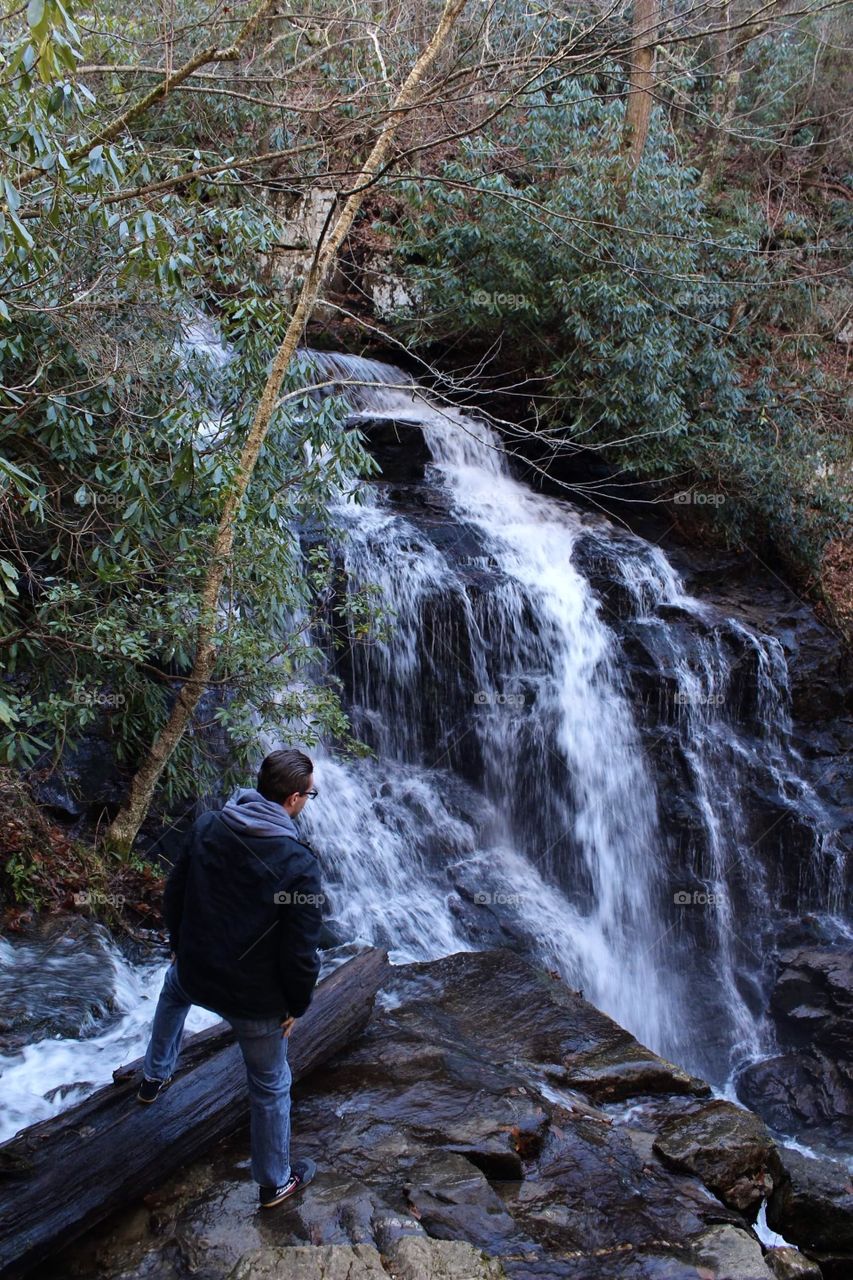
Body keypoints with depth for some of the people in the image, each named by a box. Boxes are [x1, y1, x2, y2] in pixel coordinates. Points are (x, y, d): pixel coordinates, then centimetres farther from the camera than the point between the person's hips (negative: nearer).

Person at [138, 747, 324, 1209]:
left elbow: (172, 897, 3)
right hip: (256, 998, -4)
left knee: (173, 989, 41)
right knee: (270, 1087, 19)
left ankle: (155, 1075, 55)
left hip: (195, 974, 4)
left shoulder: (207, 827, -10)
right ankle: (274, 1182, 36)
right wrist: (297, 1005, -1)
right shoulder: (299, 863, -24)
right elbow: (301, 951, -19)